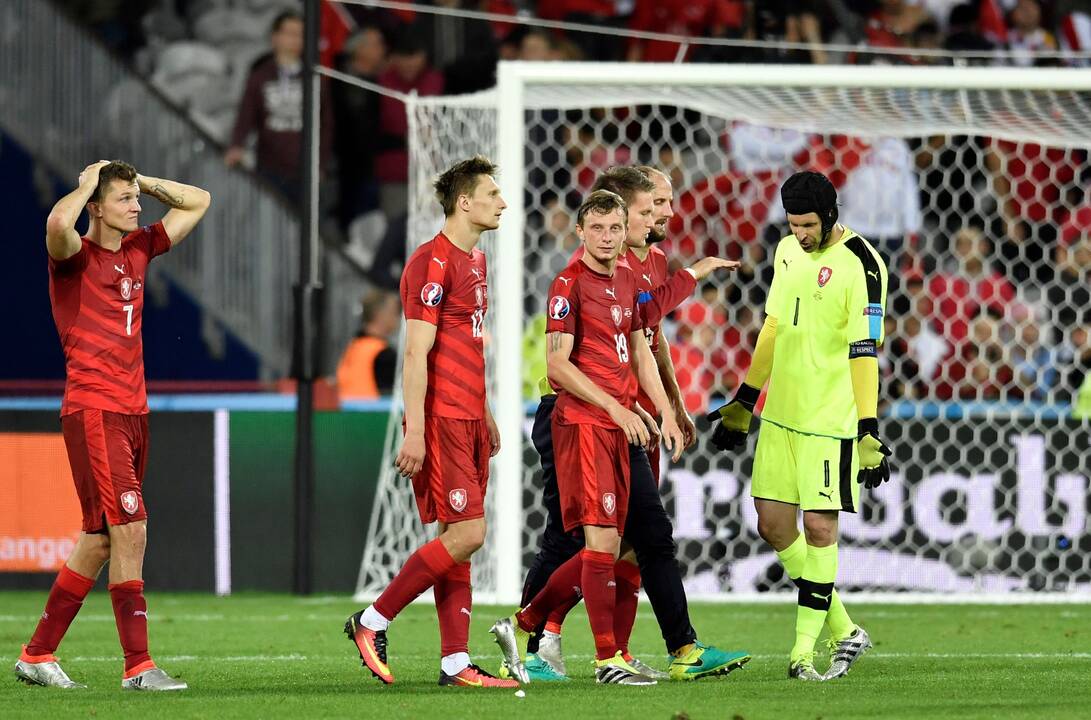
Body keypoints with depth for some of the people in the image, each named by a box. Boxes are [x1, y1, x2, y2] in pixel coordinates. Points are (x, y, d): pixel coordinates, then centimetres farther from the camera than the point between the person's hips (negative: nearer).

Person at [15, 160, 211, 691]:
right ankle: (138, 666, -14)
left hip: (132, 412, 8)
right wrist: (87, 185, -11)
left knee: (101, 539, 10)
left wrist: (142, 181, 12)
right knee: (131, 528, -14)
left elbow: (197, 202, 25)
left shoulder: (139, 249, 15)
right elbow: (58, 222, -30)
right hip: (93, 412, -8)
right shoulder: (75, 257, -6)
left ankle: (37, 656, 18)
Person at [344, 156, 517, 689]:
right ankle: (372, 622, -3)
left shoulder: (475, 260, 17)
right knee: (466, 533, -13)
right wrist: (414, 431, -21)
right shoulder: (433, 263, -13)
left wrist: (486, 415, 23)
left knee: (457, 537, 6)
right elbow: (416, 354, -17)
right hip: (441, 421, -9)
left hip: (468, 420, 9)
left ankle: (455, 662, 6)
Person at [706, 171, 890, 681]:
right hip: (781, 411, 8)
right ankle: (842, 630, 18)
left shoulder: (859, 265, -13)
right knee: (773, 524, 6)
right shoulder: (789, 250, 10)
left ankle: (805, 648, 1)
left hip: (830, 418, -8)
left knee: (819, 526, -7)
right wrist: (743, 403, 21)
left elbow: (864, 351, -15)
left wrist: (868, 432, -18)